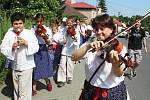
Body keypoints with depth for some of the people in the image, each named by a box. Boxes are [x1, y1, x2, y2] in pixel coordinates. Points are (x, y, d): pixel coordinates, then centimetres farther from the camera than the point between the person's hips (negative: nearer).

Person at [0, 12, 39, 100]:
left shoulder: (29, 33, -8)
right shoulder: (9, 34, -2)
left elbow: (36, 48, -8)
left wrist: (26, 43, -22)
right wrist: (12, 47, -20)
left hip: (26, 66, -3)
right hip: (14, 66, 4)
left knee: (24, 92, -4)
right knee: (16, 90, 22)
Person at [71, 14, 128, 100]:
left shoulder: (120, 48, -10)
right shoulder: (90, 45, 0)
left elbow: (119, 74, -21)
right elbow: (74, 58, -13)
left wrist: (116, 63, -41)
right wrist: (88, 46, -27)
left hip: (114, 92, -3)